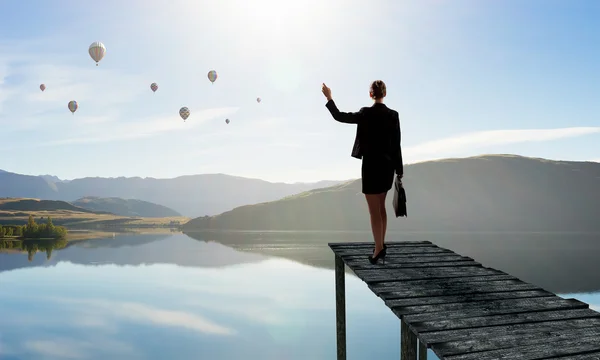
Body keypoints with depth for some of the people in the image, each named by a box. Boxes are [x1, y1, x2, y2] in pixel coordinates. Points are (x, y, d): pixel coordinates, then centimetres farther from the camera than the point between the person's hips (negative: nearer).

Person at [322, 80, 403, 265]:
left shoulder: (366, 114, -13)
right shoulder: (393, 115, -1)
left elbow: (339, 116, -4)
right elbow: (396, 144, 1)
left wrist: (329, 98, 9)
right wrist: (399, 170, 7)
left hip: (372, 166, -5)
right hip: (387, 166, 5)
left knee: (374, 210, 2)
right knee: (381, 206, 18)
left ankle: (379, 249, 5)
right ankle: (381, 245, 24)